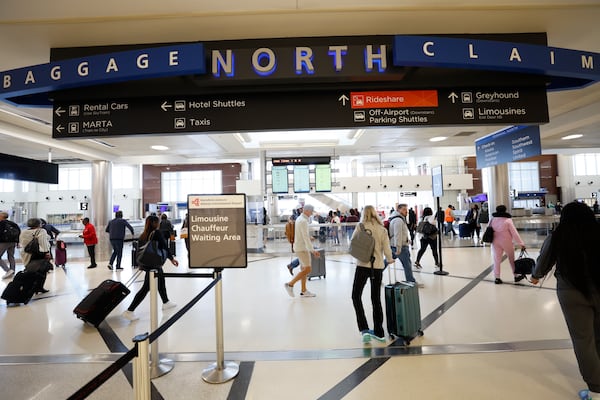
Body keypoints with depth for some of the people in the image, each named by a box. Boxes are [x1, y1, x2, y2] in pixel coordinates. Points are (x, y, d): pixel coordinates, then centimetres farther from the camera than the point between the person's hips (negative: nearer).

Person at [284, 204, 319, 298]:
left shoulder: (299, 219, 12)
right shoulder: (303, 221, -18)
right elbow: (306, 237, -24)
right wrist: (312, 250, -25)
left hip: (300, 247, 10)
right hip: (302, 248, -10)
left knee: (304, 269, 12)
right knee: (307, 269, -8)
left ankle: (303, 291, 16)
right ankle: (290, 284, -3)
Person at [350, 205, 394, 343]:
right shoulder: (383, 230, 2)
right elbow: (387, 251, -1)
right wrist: (390, 259, 19)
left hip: (363, 265, -3)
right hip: (378, 266, 3)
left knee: (356, 296, 9)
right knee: (376, 299, 15)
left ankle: (364, 329, -1)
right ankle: (379, 333, 23)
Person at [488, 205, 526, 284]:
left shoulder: (492, 220, -2)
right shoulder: (508, 220, -12)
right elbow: (514, 233, -13)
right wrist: (521, 243, -10)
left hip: (495, 242, 3)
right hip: (506, 242, -3)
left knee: (497, 260, 8)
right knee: (512, 259, 15)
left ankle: (497, 278, 8)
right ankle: (516, 276, 26)